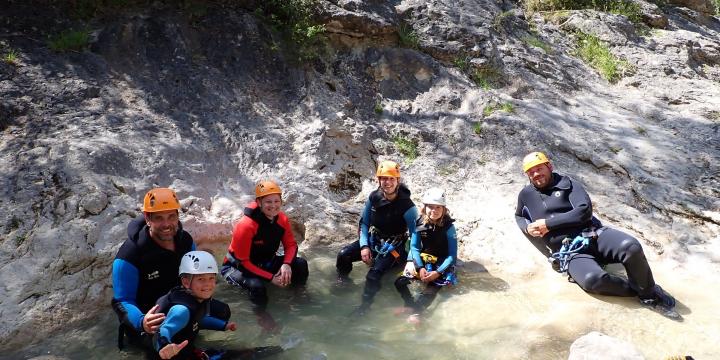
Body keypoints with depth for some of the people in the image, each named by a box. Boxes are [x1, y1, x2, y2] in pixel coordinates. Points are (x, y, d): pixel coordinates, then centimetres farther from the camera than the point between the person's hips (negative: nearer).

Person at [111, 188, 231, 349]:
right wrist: (141, 321, -46)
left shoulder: (185, 240, -10)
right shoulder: (129, 256, -28)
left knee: (222, 312, -1)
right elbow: (122, 301, -25)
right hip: (145, 312, -6)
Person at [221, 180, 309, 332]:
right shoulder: (246, 225, -30)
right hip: (236, 267, -6)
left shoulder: (282, 219, -10)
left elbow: (291, 245, -2)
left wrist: (286, 265, -25)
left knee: (300, 264, -11)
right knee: (257, 285, -38)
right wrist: (271, 278, -26)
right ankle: (262, 316, -8)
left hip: (265, 262, 6)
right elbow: (243, 261, -25)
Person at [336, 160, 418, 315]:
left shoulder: (407, 206, -22)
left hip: (393, 246, -5)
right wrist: (364, 246, -10)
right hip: (373, 239, 5)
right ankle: (341, 285, 11)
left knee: (373, 275, -28)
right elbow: (364, 222, 2)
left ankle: (364, 307, -9)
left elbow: (415, 235, -17)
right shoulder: (374, 197, -8)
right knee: (343, 255, -15)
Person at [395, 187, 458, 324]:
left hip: (442, 264, -4)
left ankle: (415, 313, -38)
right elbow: (414, 247, -3)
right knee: (400, 282, -14)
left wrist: (438, 272, -24)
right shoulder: (420, 223, -5)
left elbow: (452, 255, -13)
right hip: (422, 261, 4)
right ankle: (412, 305, -16)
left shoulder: (448, 226, -14)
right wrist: (420, 268, -18)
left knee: (432, 288, -31)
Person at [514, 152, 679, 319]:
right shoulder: (526, 195, 14)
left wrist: (548, 223, -10)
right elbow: (519, 216, 33)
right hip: (569, 253, -1)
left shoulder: (566, 183, 8)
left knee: (631, 246, -30)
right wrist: (527, 228, 9)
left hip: (593, 234, 1)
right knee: (592, 279, -36)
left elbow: (584, 210, -6)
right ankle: (635, 290, -9)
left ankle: (650, 295, -5)